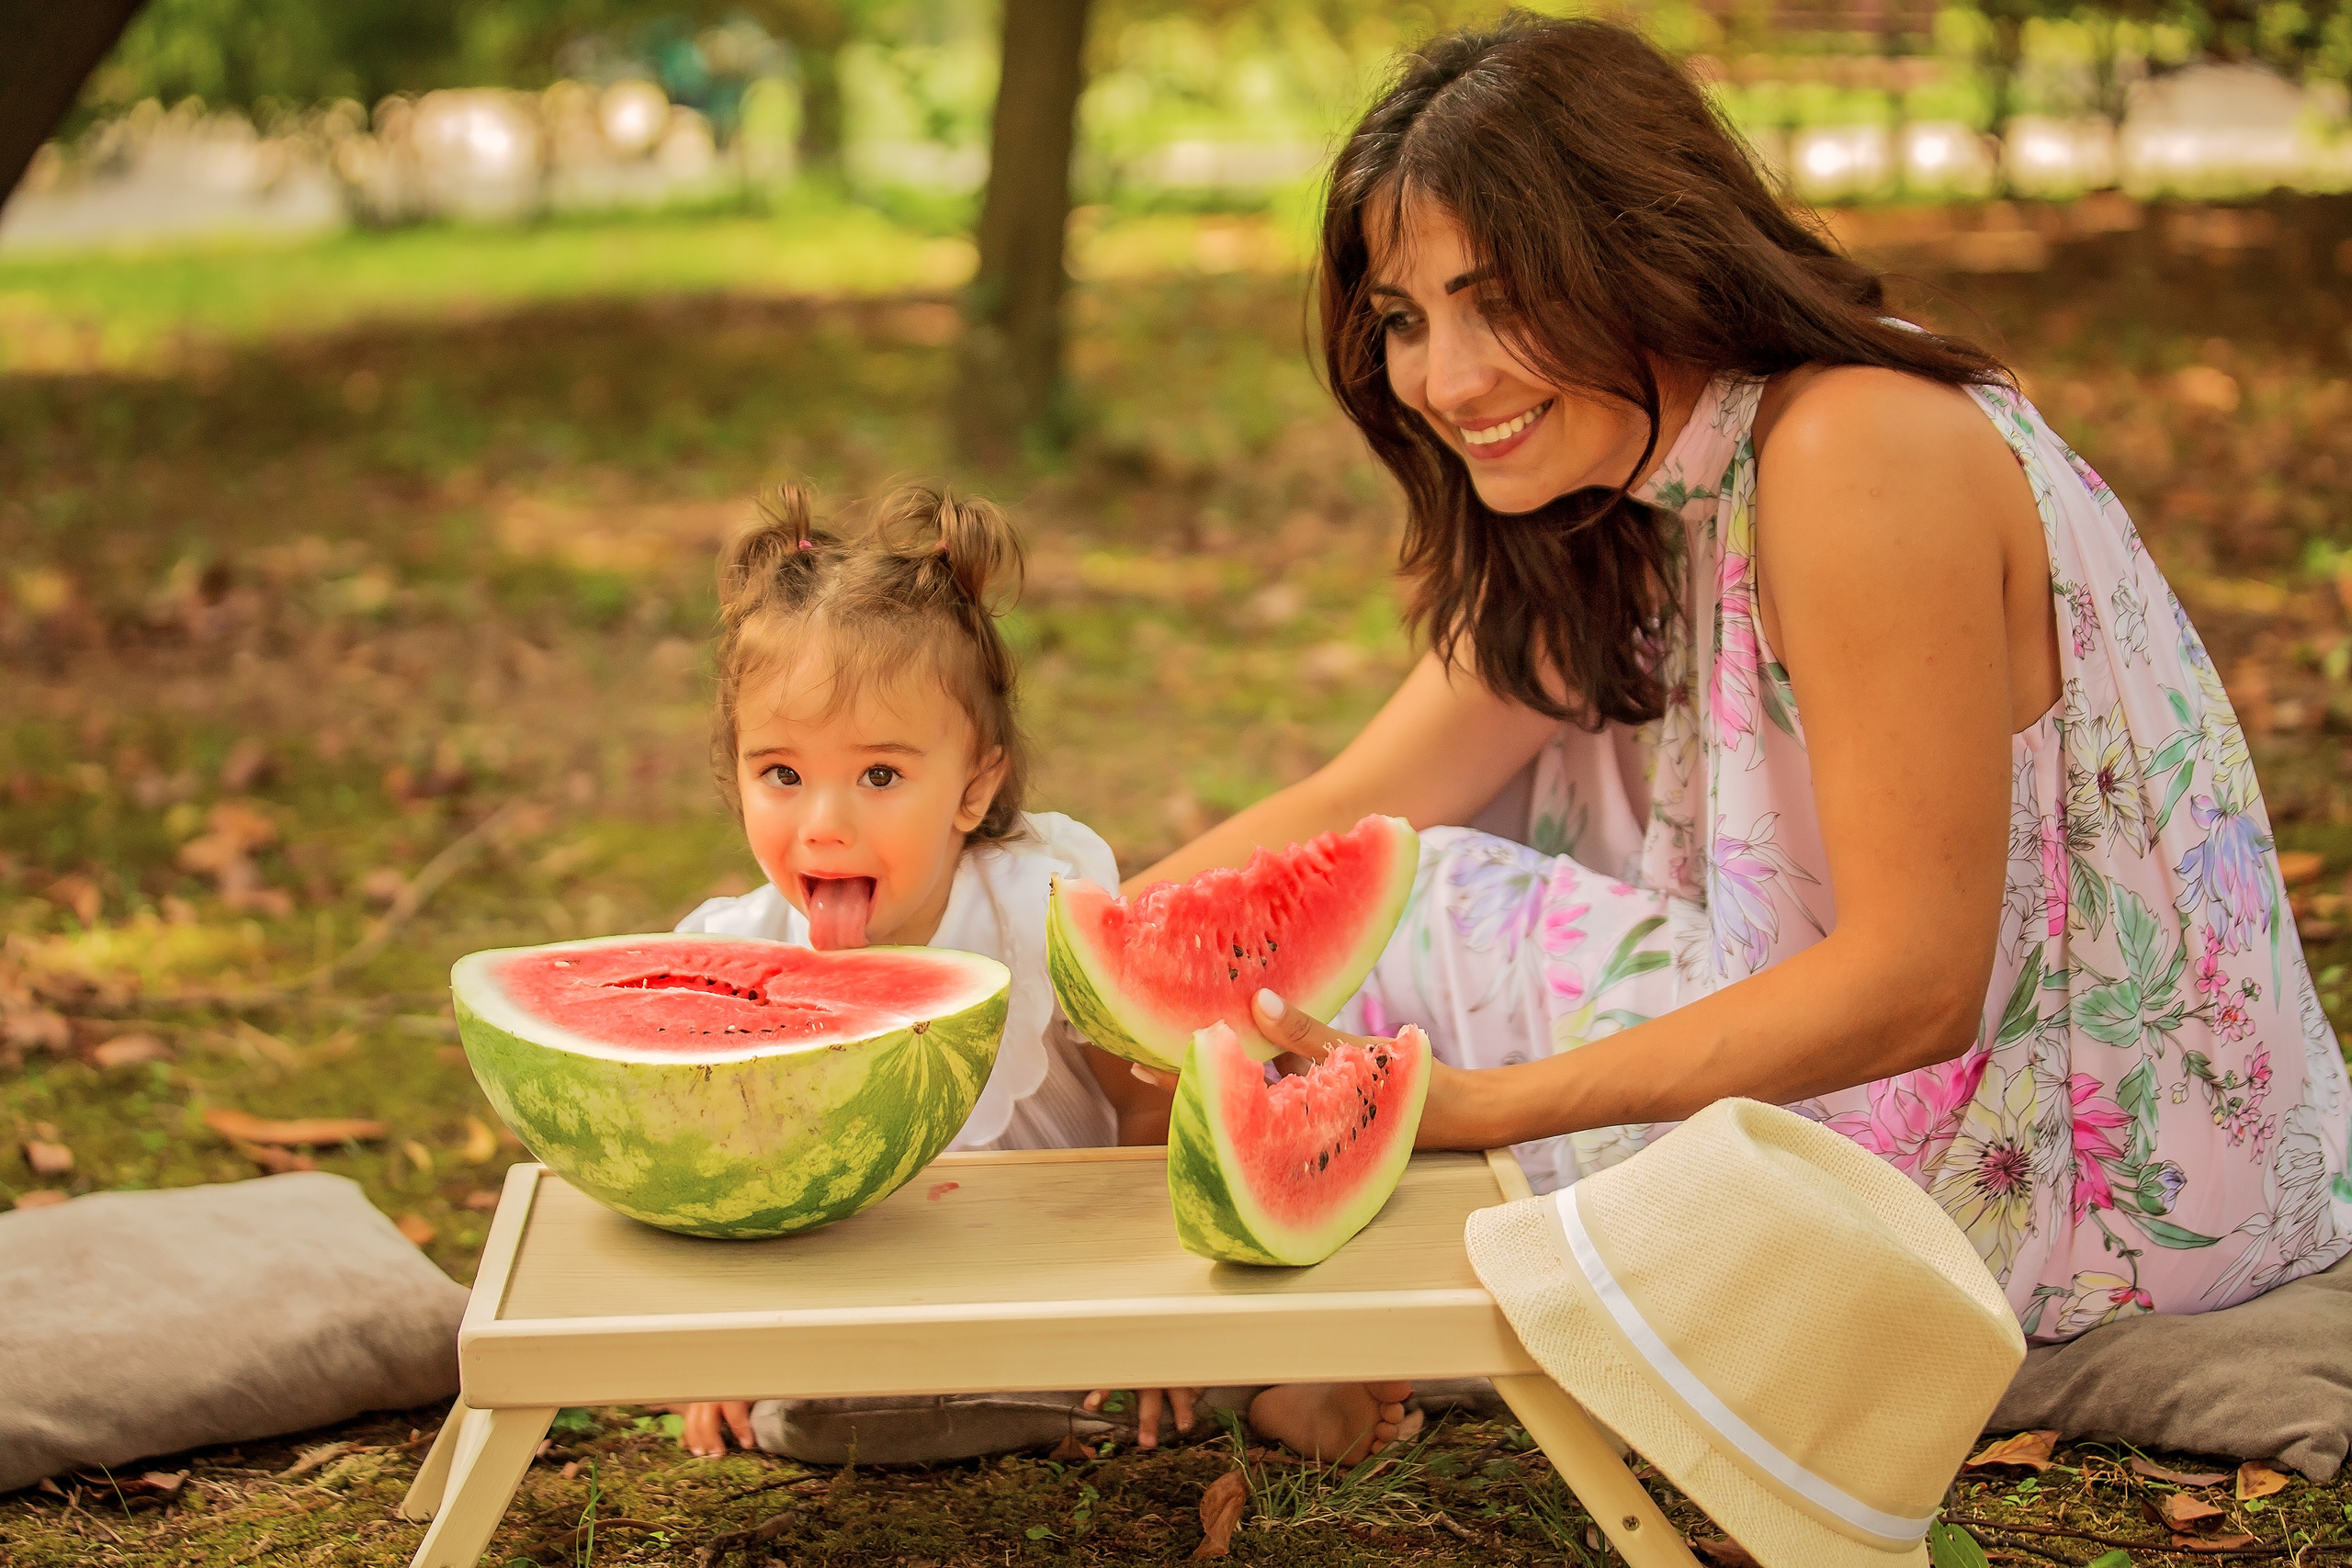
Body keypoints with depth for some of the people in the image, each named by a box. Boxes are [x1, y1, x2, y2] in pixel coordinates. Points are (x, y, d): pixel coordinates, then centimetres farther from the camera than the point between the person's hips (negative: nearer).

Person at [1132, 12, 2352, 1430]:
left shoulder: (1856, 450, -23)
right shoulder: (1614, 511, 5)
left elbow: (1917, 983, -26)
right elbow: (1352, 809, 6)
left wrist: (1480, 1103, -28)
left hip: (2094, 1166, -9)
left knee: (1411, 910, -8)